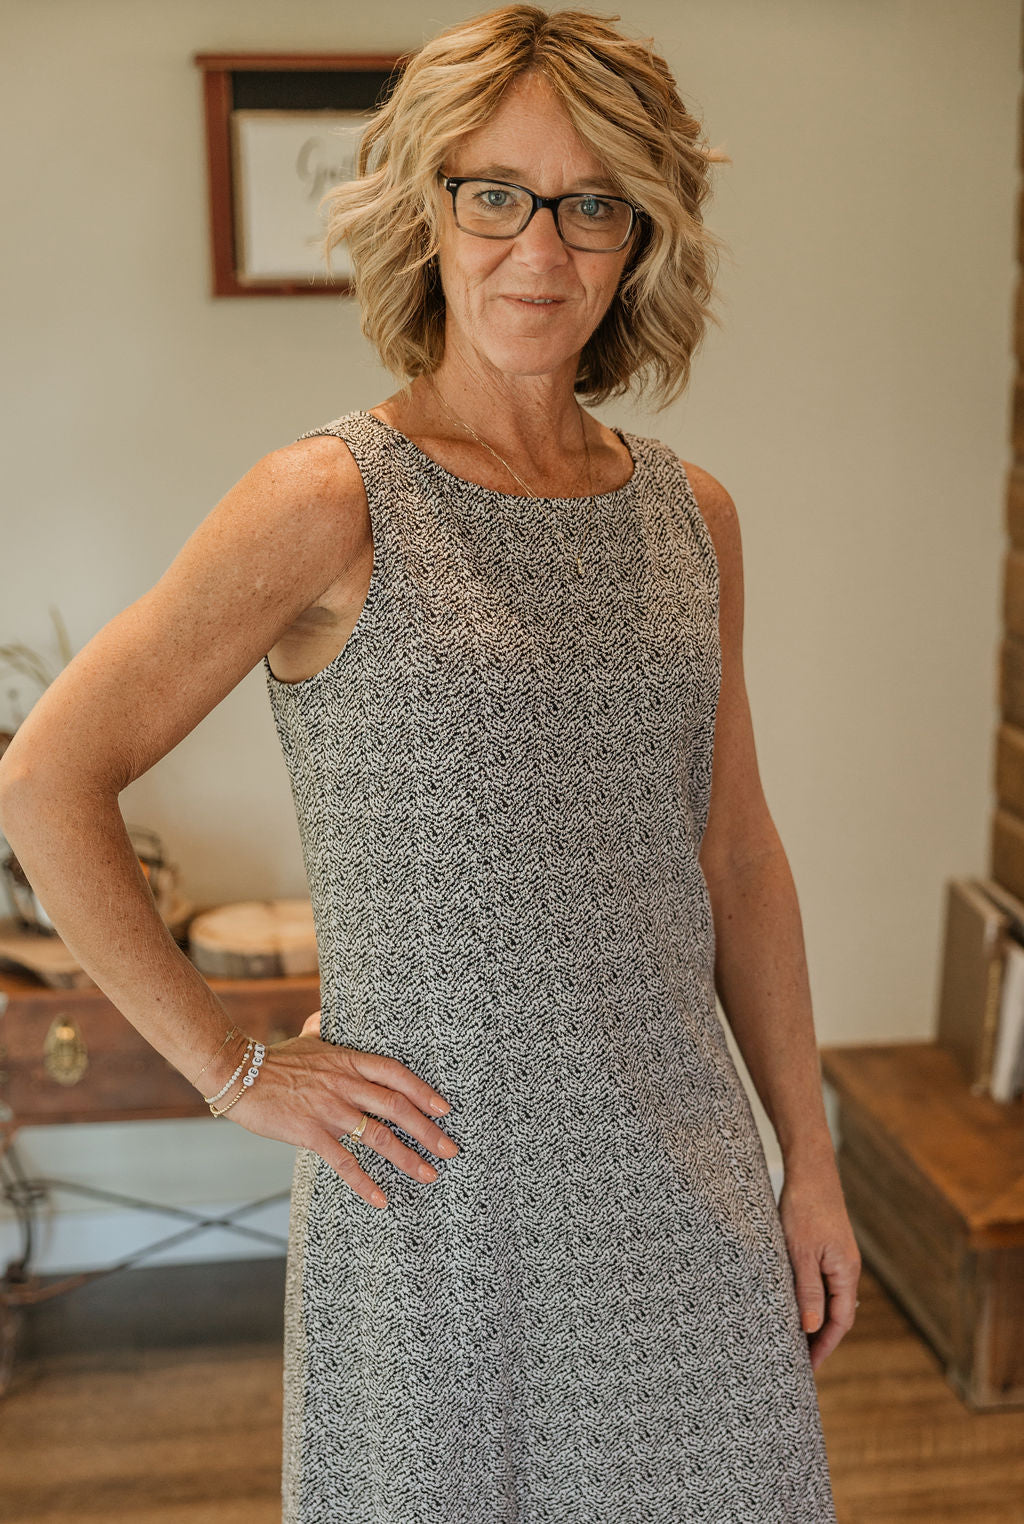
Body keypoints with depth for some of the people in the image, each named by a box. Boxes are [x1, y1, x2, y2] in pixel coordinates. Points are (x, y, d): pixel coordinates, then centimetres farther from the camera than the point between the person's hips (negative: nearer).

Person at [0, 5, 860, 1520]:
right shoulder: (330, 503, -12)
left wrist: (812, 1161, 10)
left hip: (683, 1175, 5)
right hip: (443, 1177, -4)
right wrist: (233, 1068, -8)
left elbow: (737, 852, 10)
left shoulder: (691, 513, 4)